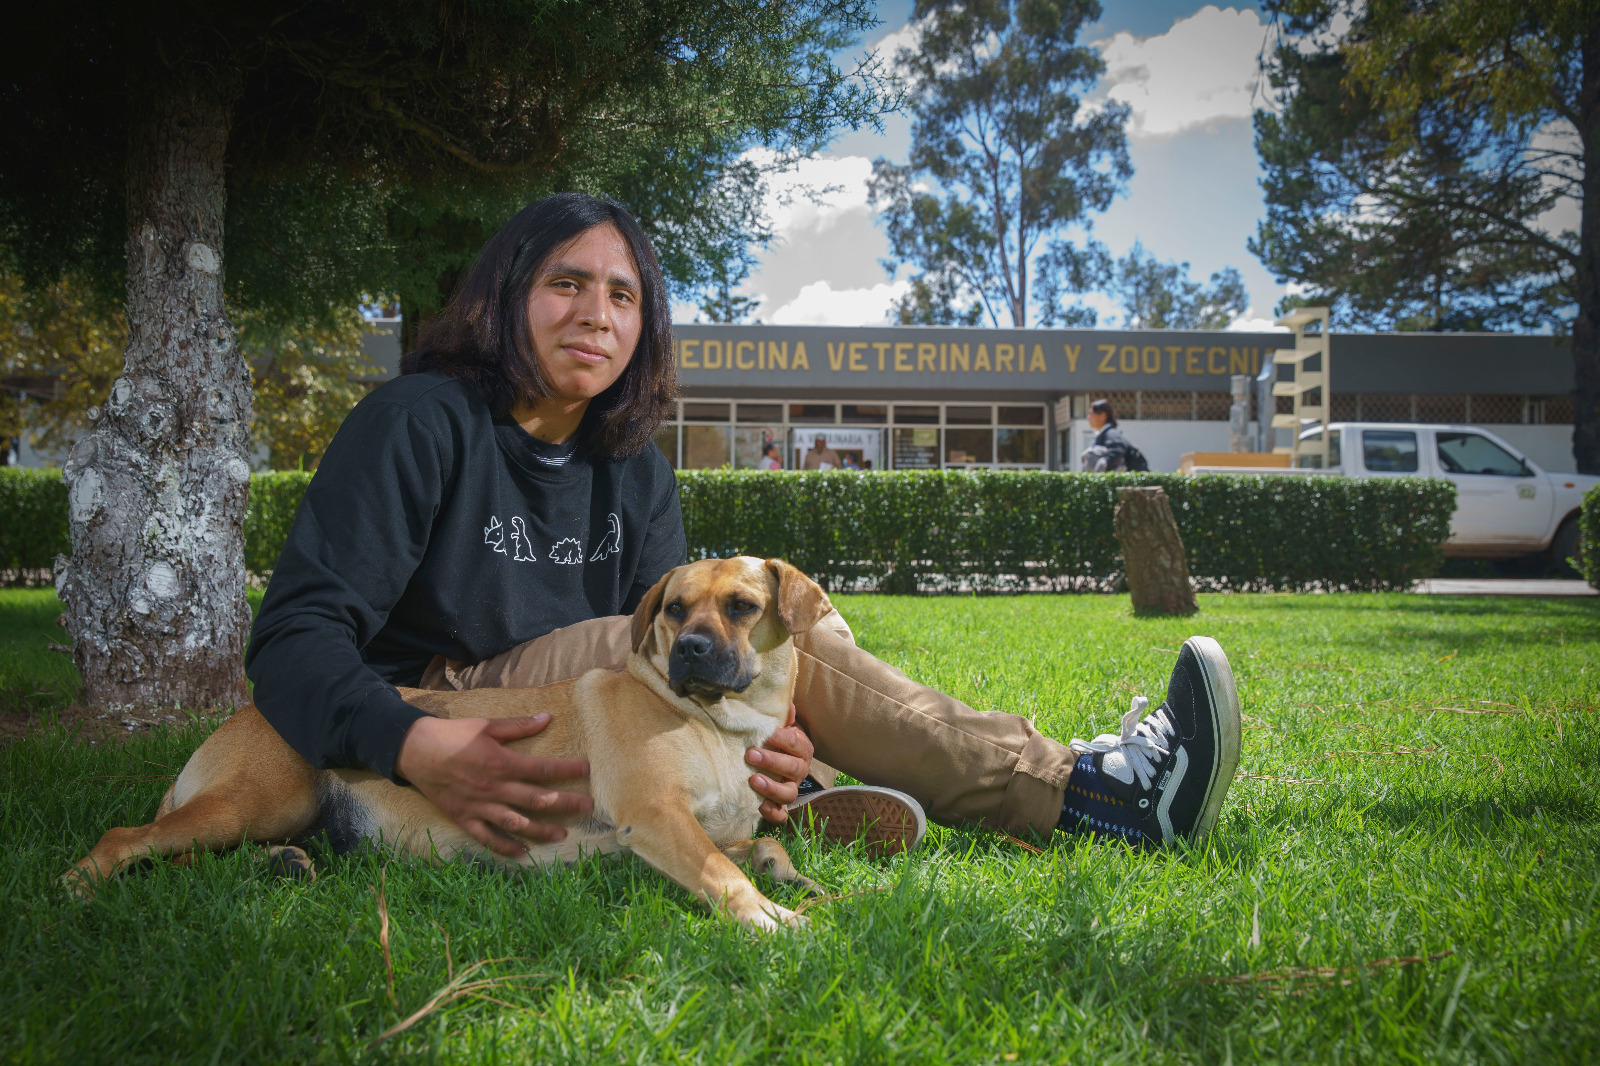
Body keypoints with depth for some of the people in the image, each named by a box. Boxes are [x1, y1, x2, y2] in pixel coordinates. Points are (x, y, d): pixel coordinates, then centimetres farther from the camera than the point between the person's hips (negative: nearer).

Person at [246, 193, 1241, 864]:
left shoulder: (636, 473, 9)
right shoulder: (421, 421, -8)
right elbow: (295, 636, -17)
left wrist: (759, 749, -26)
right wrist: (420, 748, -38)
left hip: (569, 738, 7)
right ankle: (1082, 793, -24)